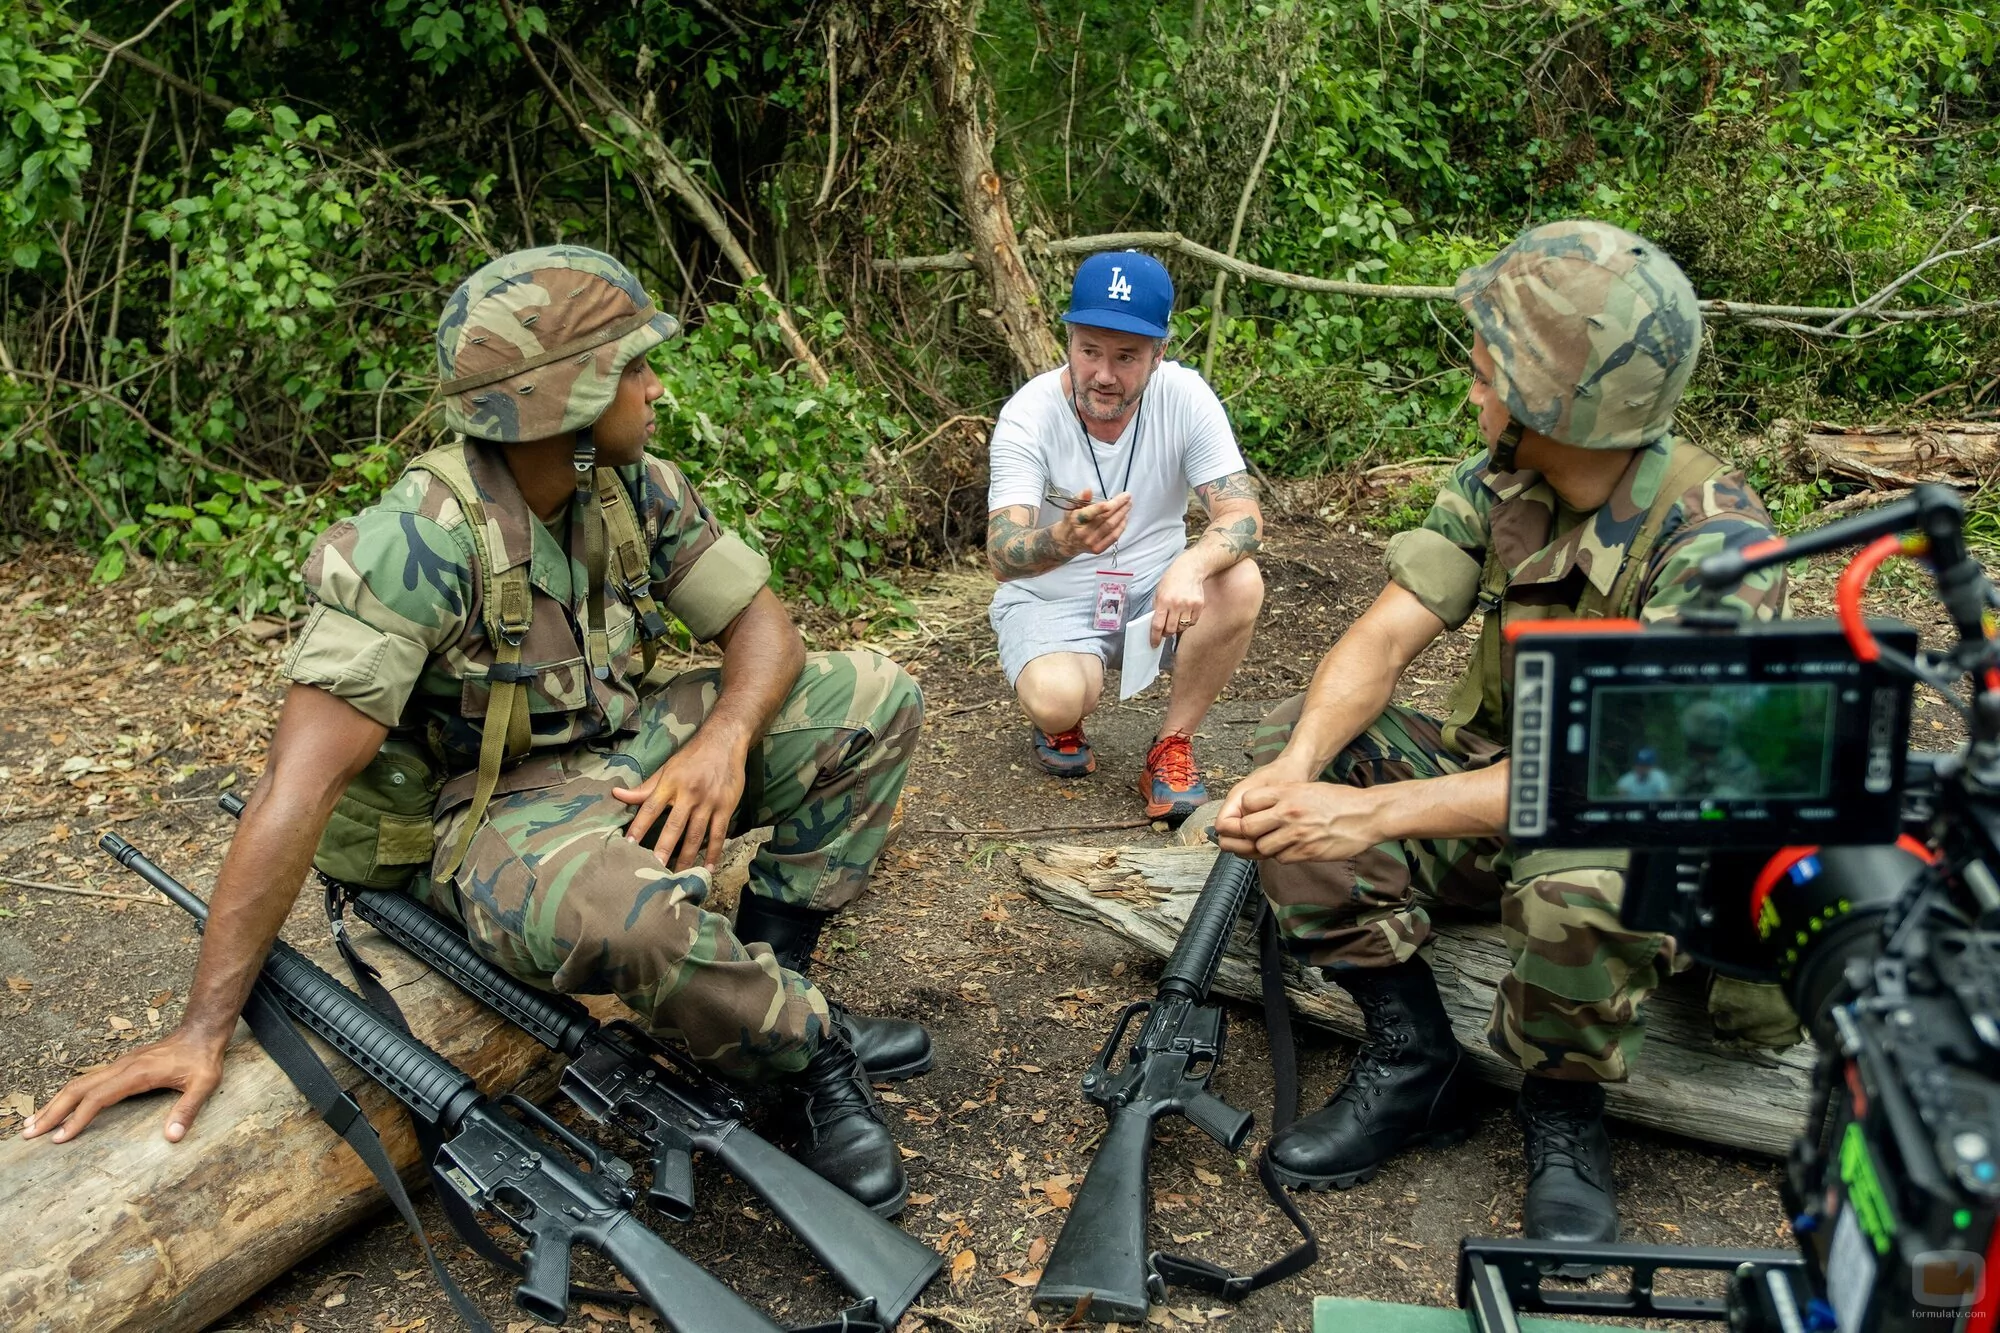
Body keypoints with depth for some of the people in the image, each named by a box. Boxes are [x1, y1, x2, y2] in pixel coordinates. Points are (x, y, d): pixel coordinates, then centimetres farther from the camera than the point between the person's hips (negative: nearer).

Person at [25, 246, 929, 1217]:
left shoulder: (637, 489, -6)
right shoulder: (415, 541, -27)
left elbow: (761, 624, -1)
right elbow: (301, 782, -30)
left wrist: (725, 738, -25)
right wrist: (204, 1028, -29)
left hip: (630, 752, 7)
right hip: (499, 809, -7)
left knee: (873, 697, -4)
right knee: (616, 906, -41)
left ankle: (766, 971, 1)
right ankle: (812, 1053, -10)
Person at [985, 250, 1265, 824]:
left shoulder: (1185, 396, -14)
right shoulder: (1028, 414, -19)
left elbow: (1243, 514, -20)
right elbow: (1003, 556, -29)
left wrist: (1191, 565, -44)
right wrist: (1066, 539, -54)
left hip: (1152, 593, 3)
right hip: (1051, 604, -2)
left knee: (1240, 582, -28)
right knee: (1056, 700, -34)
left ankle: (1171, 749, -9)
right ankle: (1061, 725, 7)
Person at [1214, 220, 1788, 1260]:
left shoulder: (1714, 541, -26)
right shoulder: (1496, 482, -7)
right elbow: (1387, 634, -13)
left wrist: (1376, 812, -40)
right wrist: (1300, 767, -34)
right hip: (1498, 782, 6)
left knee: (1577, 887, -40)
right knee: (1296, 748, -15)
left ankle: (1563, 1113, -5)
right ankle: (1413, 1062, -5)